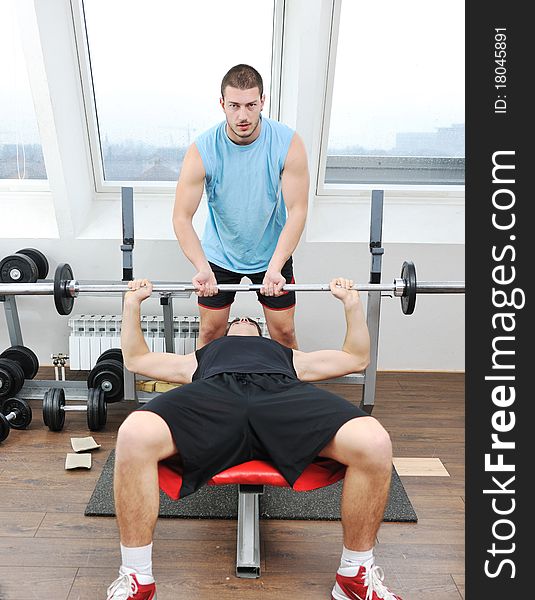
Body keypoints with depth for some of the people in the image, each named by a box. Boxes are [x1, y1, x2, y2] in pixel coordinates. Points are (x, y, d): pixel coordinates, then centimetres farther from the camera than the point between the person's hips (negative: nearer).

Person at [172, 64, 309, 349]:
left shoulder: (288, 143, -20)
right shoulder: (202, 150, -21)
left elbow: (297, 210, -20)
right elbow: (181, 217, -19)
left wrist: (274, 267, -30)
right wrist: (202, 268, -33)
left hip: (272, 253, 0)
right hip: (219, 255, 0)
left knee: (283, 332, 9)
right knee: (210, 331, 11)